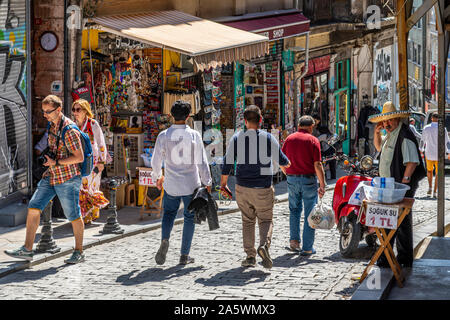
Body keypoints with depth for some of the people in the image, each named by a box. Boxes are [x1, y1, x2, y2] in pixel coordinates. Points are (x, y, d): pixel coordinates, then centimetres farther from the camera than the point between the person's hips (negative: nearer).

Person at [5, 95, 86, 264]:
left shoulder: (69, 130, -18)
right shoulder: (52, 125, 9)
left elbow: (79, 157, -19)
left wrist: (56, 162, -18)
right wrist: (50, 164, 16)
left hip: (67, 178, -8)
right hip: (51, 176, 8)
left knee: (74, 216, 3)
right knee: (33, 207, -2)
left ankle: (79, 252, 17)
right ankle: (27, 250, -1)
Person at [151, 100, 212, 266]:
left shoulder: (163, 135, -6)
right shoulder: (194, 135, -9)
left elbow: (156, 161, 0)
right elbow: (202, 162, -8)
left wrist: (158, 177, 19)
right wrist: (207, 183, 1)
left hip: (171, 184, 1)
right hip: (191, 184, -1)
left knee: (169, 213, 21)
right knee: (189, 217, 13)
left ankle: (165, 240, -7)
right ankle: (184, 255, 13)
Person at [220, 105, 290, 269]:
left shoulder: (237, 138, 0)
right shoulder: (268, 138, -4)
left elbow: (228, 162, -1)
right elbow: (281, 159, 3)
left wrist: (223, 183, 9)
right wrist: (286, 164, 27)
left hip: (243, 188, 2)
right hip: (263, 188, -2)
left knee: (247, 221, 14)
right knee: (266, 220, 9)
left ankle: (250, 256, 10)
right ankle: (264, 244, -19)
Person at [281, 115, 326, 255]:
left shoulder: (289, 138, 5)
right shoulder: (313, 140, -7)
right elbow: (317, 165, -12)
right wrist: (322, 185, -8)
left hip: (292, 179, 3)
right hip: (309, 179, -3)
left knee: (294, 210, 21)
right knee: (310, 213, 4)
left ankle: (294, 240, 12)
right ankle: (307, 248, 6)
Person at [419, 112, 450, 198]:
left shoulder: (426, 128, -3)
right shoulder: (443, 129, -6)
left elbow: (422, 141, 3)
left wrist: (421, 151, 17)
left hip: (429, 154, 1)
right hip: (439, 154, -1)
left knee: (429, 170, 24)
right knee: (438, 173, 8)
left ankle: (430, 187, 11)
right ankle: (435, 192, 4)